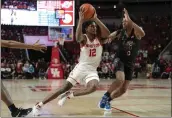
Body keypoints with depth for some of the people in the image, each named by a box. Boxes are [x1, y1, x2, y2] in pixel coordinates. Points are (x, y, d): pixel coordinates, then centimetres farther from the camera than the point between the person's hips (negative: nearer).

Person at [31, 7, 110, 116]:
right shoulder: (84, 38, -5)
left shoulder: (100, 38, 1)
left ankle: (68, 95, -10)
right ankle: (39, 105, 5)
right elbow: (78, 37, -31)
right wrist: (81, 20, -40)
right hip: (81, 67, -1)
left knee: (93, 87, -31)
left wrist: (96, 19, -25)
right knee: (64, 88, -3)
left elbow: (107, 33, -22)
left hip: (92, 70, 2)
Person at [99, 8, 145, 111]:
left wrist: (130, 20, -45)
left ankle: (108, 100, 27)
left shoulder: (136, 32, -14)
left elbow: (142, 34, -39)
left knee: (123, 89, 4)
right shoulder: (119, 33, -9)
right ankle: (105, 97, -11)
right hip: (119, 60, -2)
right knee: (120, 80, -30)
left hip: (130, 63, 2)